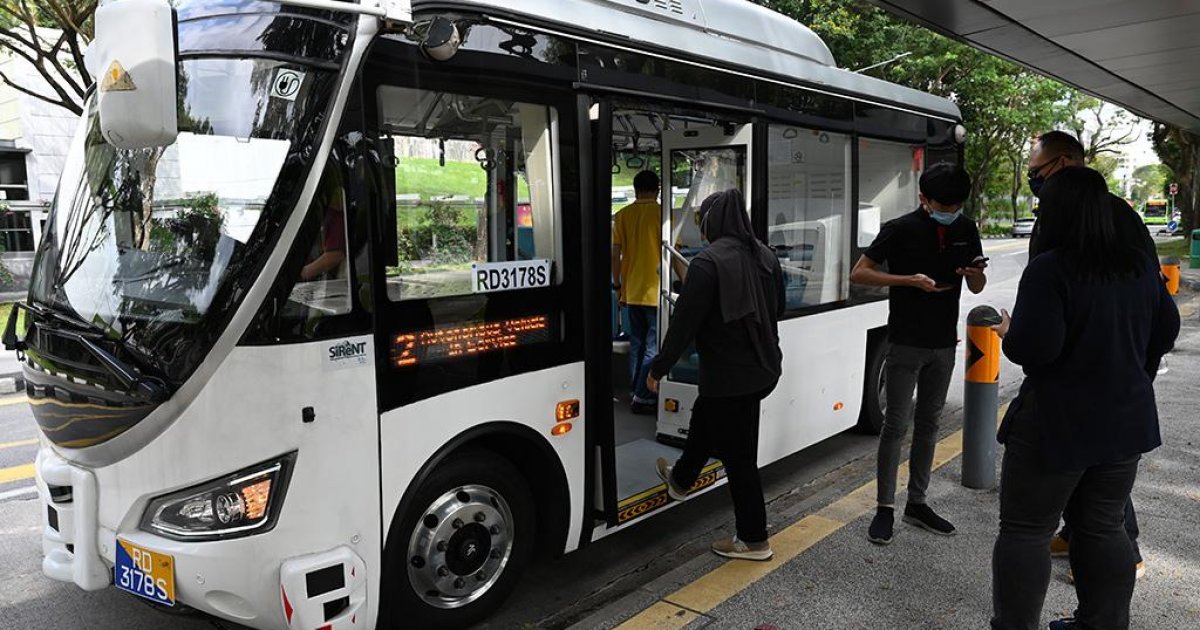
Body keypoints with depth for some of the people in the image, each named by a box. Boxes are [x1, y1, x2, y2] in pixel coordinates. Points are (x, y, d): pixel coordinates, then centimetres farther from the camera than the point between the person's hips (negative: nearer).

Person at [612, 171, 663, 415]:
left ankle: (637, 392, 23)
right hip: (655, 291, -5)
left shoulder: (623, 215, 4)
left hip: (631, 291, 5)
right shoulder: (661, 213, -8)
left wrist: (617, 286, 13)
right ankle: (642, 397, 0)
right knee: (653, 347, 1)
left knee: (636, 344, 16)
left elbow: (615, 254, 4)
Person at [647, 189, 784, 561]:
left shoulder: (709, 262, -20)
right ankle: (680, 479, 52)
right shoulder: (765, 256, 5)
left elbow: (685, 322, -20)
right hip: (763, 368, 9)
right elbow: (777, 309, 17)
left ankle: (753, 541, 16)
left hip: (728, 375, -9)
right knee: (705, 420, 29)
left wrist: (659, 368, -9)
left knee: (738, 455, 4)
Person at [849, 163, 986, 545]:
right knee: (897, 424, -3)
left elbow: (976, 288, 13)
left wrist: (975, 274, -11)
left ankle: (917, 503, 23)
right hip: (906, 343, -5)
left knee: (928, 424, 12)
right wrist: (911, 280, -22)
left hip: (944, 344, 5)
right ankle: (885, 508, 7)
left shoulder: (966, 230, 5)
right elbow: (858, 274, -13)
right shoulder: (901, 230, -11)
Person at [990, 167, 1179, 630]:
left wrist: (1009, 332, -5)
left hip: (1058, 426, -7)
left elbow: (1033, 348, -26)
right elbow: (1166, 331, 14)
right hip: (1126, 421, 7)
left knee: (1025, 531, 6)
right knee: (1103, 528, 19)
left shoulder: (1049, 270, -21)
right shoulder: (1140, 266, 4)